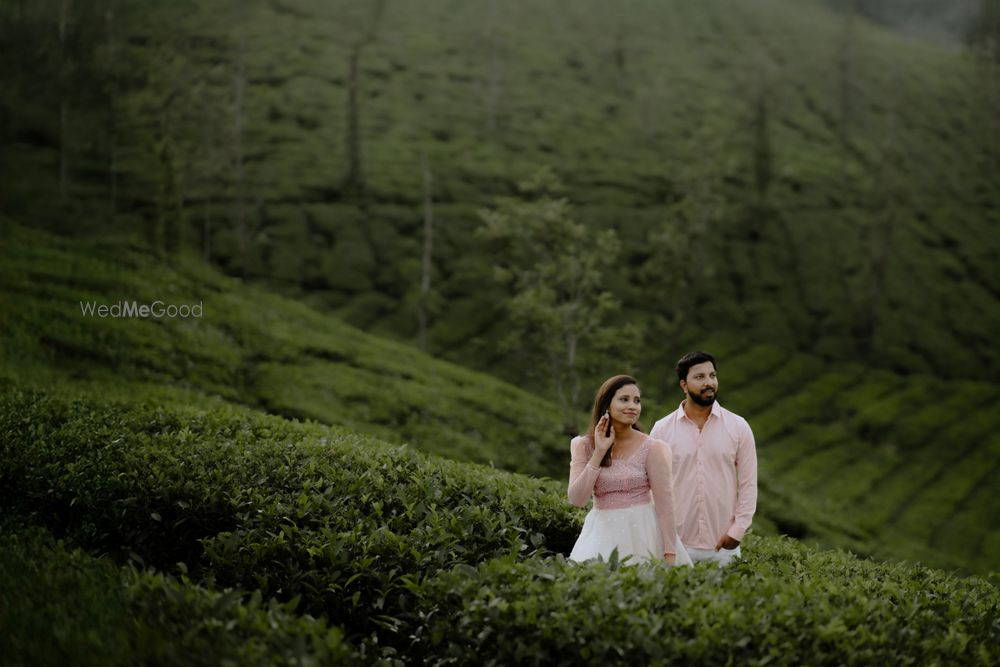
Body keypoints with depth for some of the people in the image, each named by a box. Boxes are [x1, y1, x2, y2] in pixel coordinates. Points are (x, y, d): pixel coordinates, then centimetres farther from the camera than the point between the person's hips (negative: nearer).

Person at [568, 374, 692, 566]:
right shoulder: (584, 446, 1)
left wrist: (670, 556, -14)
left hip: (642, 534, -2)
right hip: (602, 535, 2)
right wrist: (599, 453, -13)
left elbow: (665, 505, -8)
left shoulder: (651, 448, -6)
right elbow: (576, 499, -9)